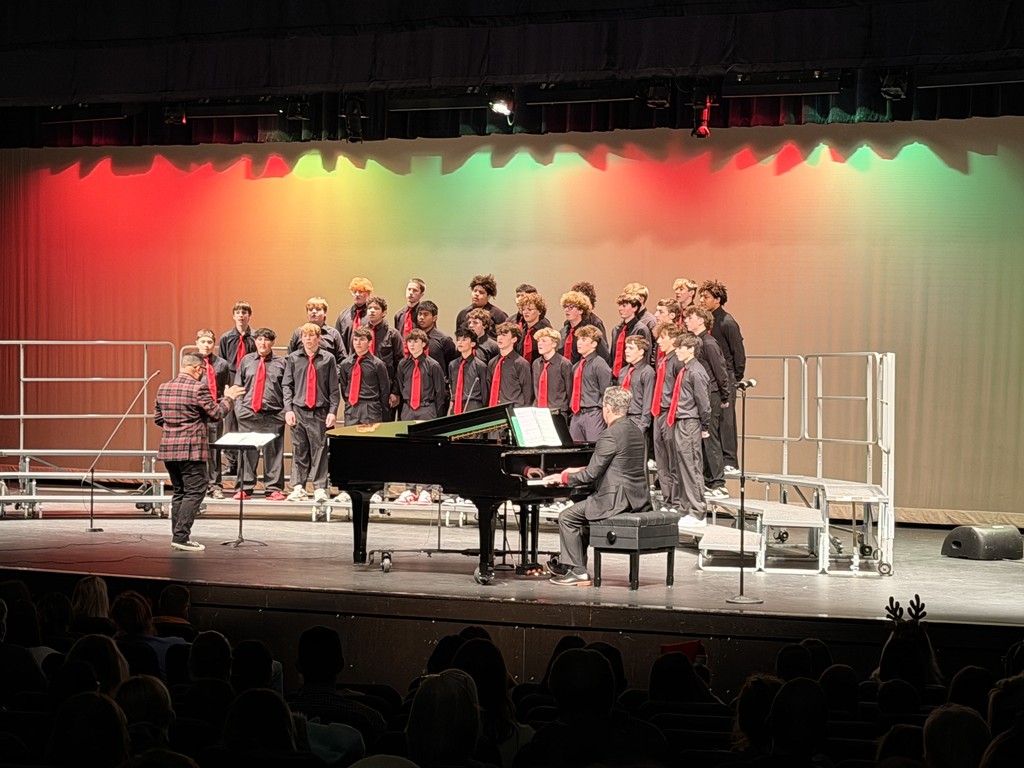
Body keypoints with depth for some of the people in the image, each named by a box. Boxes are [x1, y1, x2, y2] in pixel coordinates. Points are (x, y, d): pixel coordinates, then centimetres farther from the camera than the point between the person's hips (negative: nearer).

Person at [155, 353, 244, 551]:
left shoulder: (163, 388, 10)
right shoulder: (198, 388, -12)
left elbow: (158, 418, 15)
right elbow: (216, 414, -8)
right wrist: (228, 398, 6)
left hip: (168, 447, 8)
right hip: (191, 449, -8)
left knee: (178, 492, 15)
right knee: (194, 492, -4)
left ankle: (178, 535, 14)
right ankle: (181, 536, -10)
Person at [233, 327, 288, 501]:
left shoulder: (281, 362, 6)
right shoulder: (246, 361, 11)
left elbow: (286, 388, 5)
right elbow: (238, 386, 13)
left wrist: (286, 411, -4)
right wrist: (238, 407, 3)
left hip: (273, 414, -1)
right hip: (248, 413, 1)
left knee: (273, 452, 0)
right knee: (247, 451, 3)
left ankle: (273, 489, 7)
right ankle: (244, 488, 10)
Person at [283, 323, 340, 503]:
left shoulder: (328, 359, 2)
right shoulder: (293, 359, 7)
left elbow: (334, 388, 3)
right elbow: (287, 385, 8)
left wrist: (333, 411, -4)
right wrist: (288, 409, -1)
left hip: (320, 411, -2)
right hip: (298, 410, 2)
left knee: (320, 450, -1)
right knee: (299, 450, 5)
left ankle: (320, 488, 2)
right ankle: (298, 487, 11)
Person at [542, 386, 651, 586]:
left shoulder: (610, 435, -16)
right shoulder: (635, 431, 13)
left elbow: (592, 474, -16)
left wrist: (563, 478, -1)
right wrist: (578, 471, 25)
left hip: (617, 500, -10)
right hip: (638, 500, 10)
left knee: (566, 517, 1)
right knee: (582, 513, 26)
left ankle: (579, 573, 0)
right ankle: (574, 566, 28)